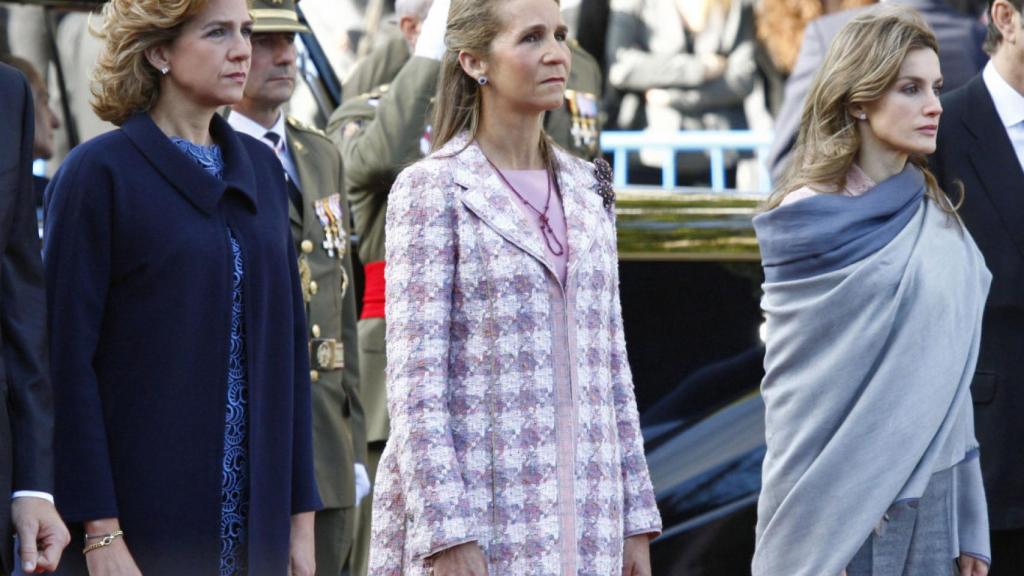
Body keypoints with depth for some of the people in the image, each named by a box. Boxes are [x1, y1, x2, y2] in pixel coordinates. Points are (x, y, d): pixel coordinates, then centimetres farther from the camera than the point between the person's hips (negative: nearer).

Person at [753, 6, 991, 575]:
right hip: (843, 504, -5)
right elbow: (797, 395, -7)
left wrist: (971, 526, 8)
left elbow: (952, 376, 11)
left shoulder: (938, 220, 9)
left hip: (933, 493, 5)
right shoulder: (812, 219, -8)